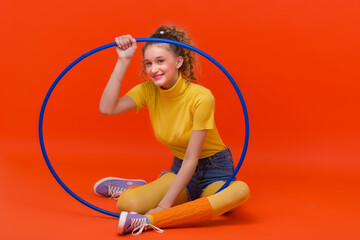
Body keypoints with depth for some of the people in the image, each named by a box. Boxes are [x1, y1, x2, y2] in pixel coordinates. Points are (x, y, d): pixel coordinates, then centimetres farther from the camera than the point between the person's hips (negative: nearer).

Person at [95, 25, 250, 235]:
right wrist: (123, 60, -22)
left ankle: (150, 220, -40)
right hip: (181, 170, 4)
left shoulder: (201, 97, -23)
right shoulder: (148, 91, -6)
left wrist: (164, 204, -25)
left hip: (215, 172, -3)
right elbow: (107, 108, -23)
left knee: (240, 190, -41)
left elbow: (191, 159, -23)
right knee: (127, 204, -25)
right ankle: (133, 187, 14)